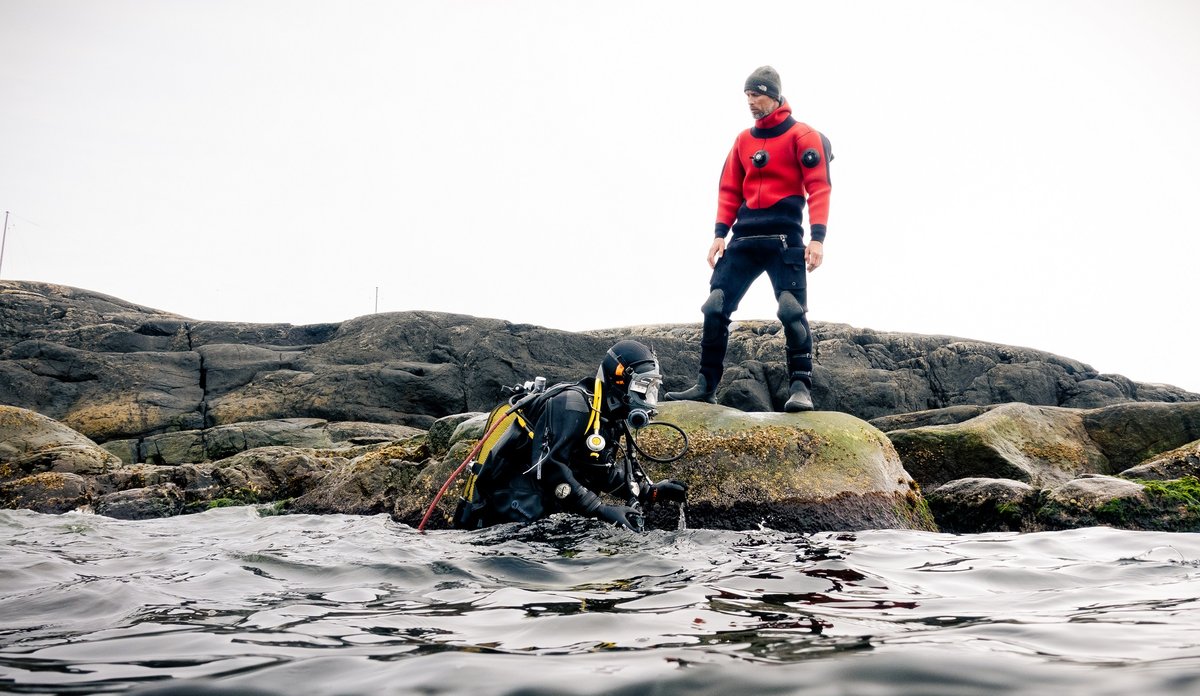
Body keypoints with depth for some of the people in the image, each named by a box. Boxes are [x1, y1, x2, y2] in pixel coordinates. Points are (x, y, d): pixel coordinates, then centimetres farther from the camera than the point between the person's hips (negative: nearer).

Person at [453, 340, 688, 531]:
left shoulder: (611, 417, 13)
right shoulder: (574, 404, -19)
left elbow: (606, 472, 20)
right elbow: (547, 469, -27)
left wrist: (651, 491, 8)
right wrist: (600, 510, -29)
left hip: (547, 511, 10)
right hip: (515, 505, -10)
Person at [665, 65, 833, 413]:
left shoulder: (802, 135, 0)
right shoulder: (744, 139, 17)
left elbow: (818, 186, -7)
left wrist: (817, 237, -17)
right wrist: (720, 233, 5)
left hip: (785, 237, -5)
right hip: (745, 237, 5)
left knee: (792, 310, -11)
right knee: (715, 307, -1)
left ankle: (800, 387, -5)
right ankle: (706, 385, 5)